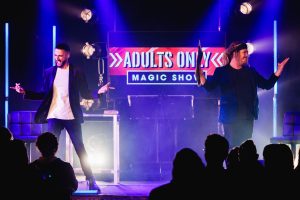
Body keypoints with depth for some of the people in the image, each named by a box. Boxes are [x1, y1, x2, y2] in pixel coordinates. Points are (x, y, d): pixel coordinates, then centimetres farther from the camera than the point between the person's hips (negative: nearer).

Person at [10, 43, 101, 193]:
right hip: (54, 117, 2)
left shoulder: (76, 72, 0)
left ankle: (91, 181, 6)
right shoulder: (49, 72, 7)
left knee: (80, 150, 0)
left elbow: (86, 94, 1)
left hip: (71, 117, -2)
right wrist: (25, 92, 0)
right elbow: (44, 95, 10)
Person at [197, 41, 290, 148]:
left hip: (247, 116, 4)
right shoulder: (222, 72, 0)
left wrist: (279, 70, 4)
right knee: (231, 146, -8)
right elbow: (209, 87, -7)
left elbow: (267, 85, 13)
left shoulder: (250, 71, 12)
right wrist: (201, 75, -25)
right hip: (230, 116, -4)